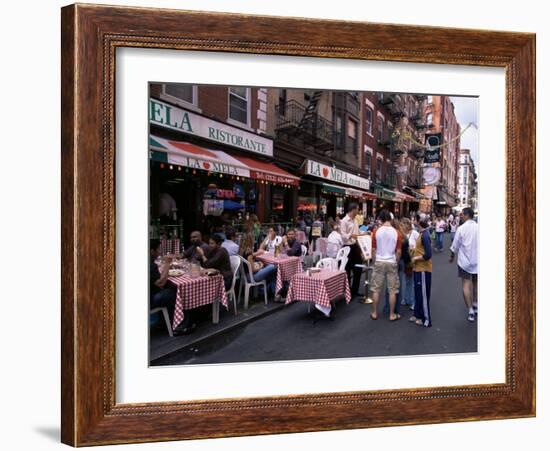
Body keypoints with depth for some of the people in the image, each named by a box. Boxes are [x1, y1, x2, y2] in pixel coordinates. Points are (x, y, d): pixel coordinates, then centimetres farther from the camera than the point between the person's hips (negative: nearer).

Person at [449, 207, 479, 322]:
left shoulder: (461, 228, -11)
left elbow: (455, 245, -3)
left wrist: (452, 256, 14)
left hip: (465, 260, -3)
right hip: (477, 260, 3)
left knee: (466, 285, -1)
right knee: (476, 284, 19)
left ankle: (470, 311, -6)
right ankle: (475, 306, 31)